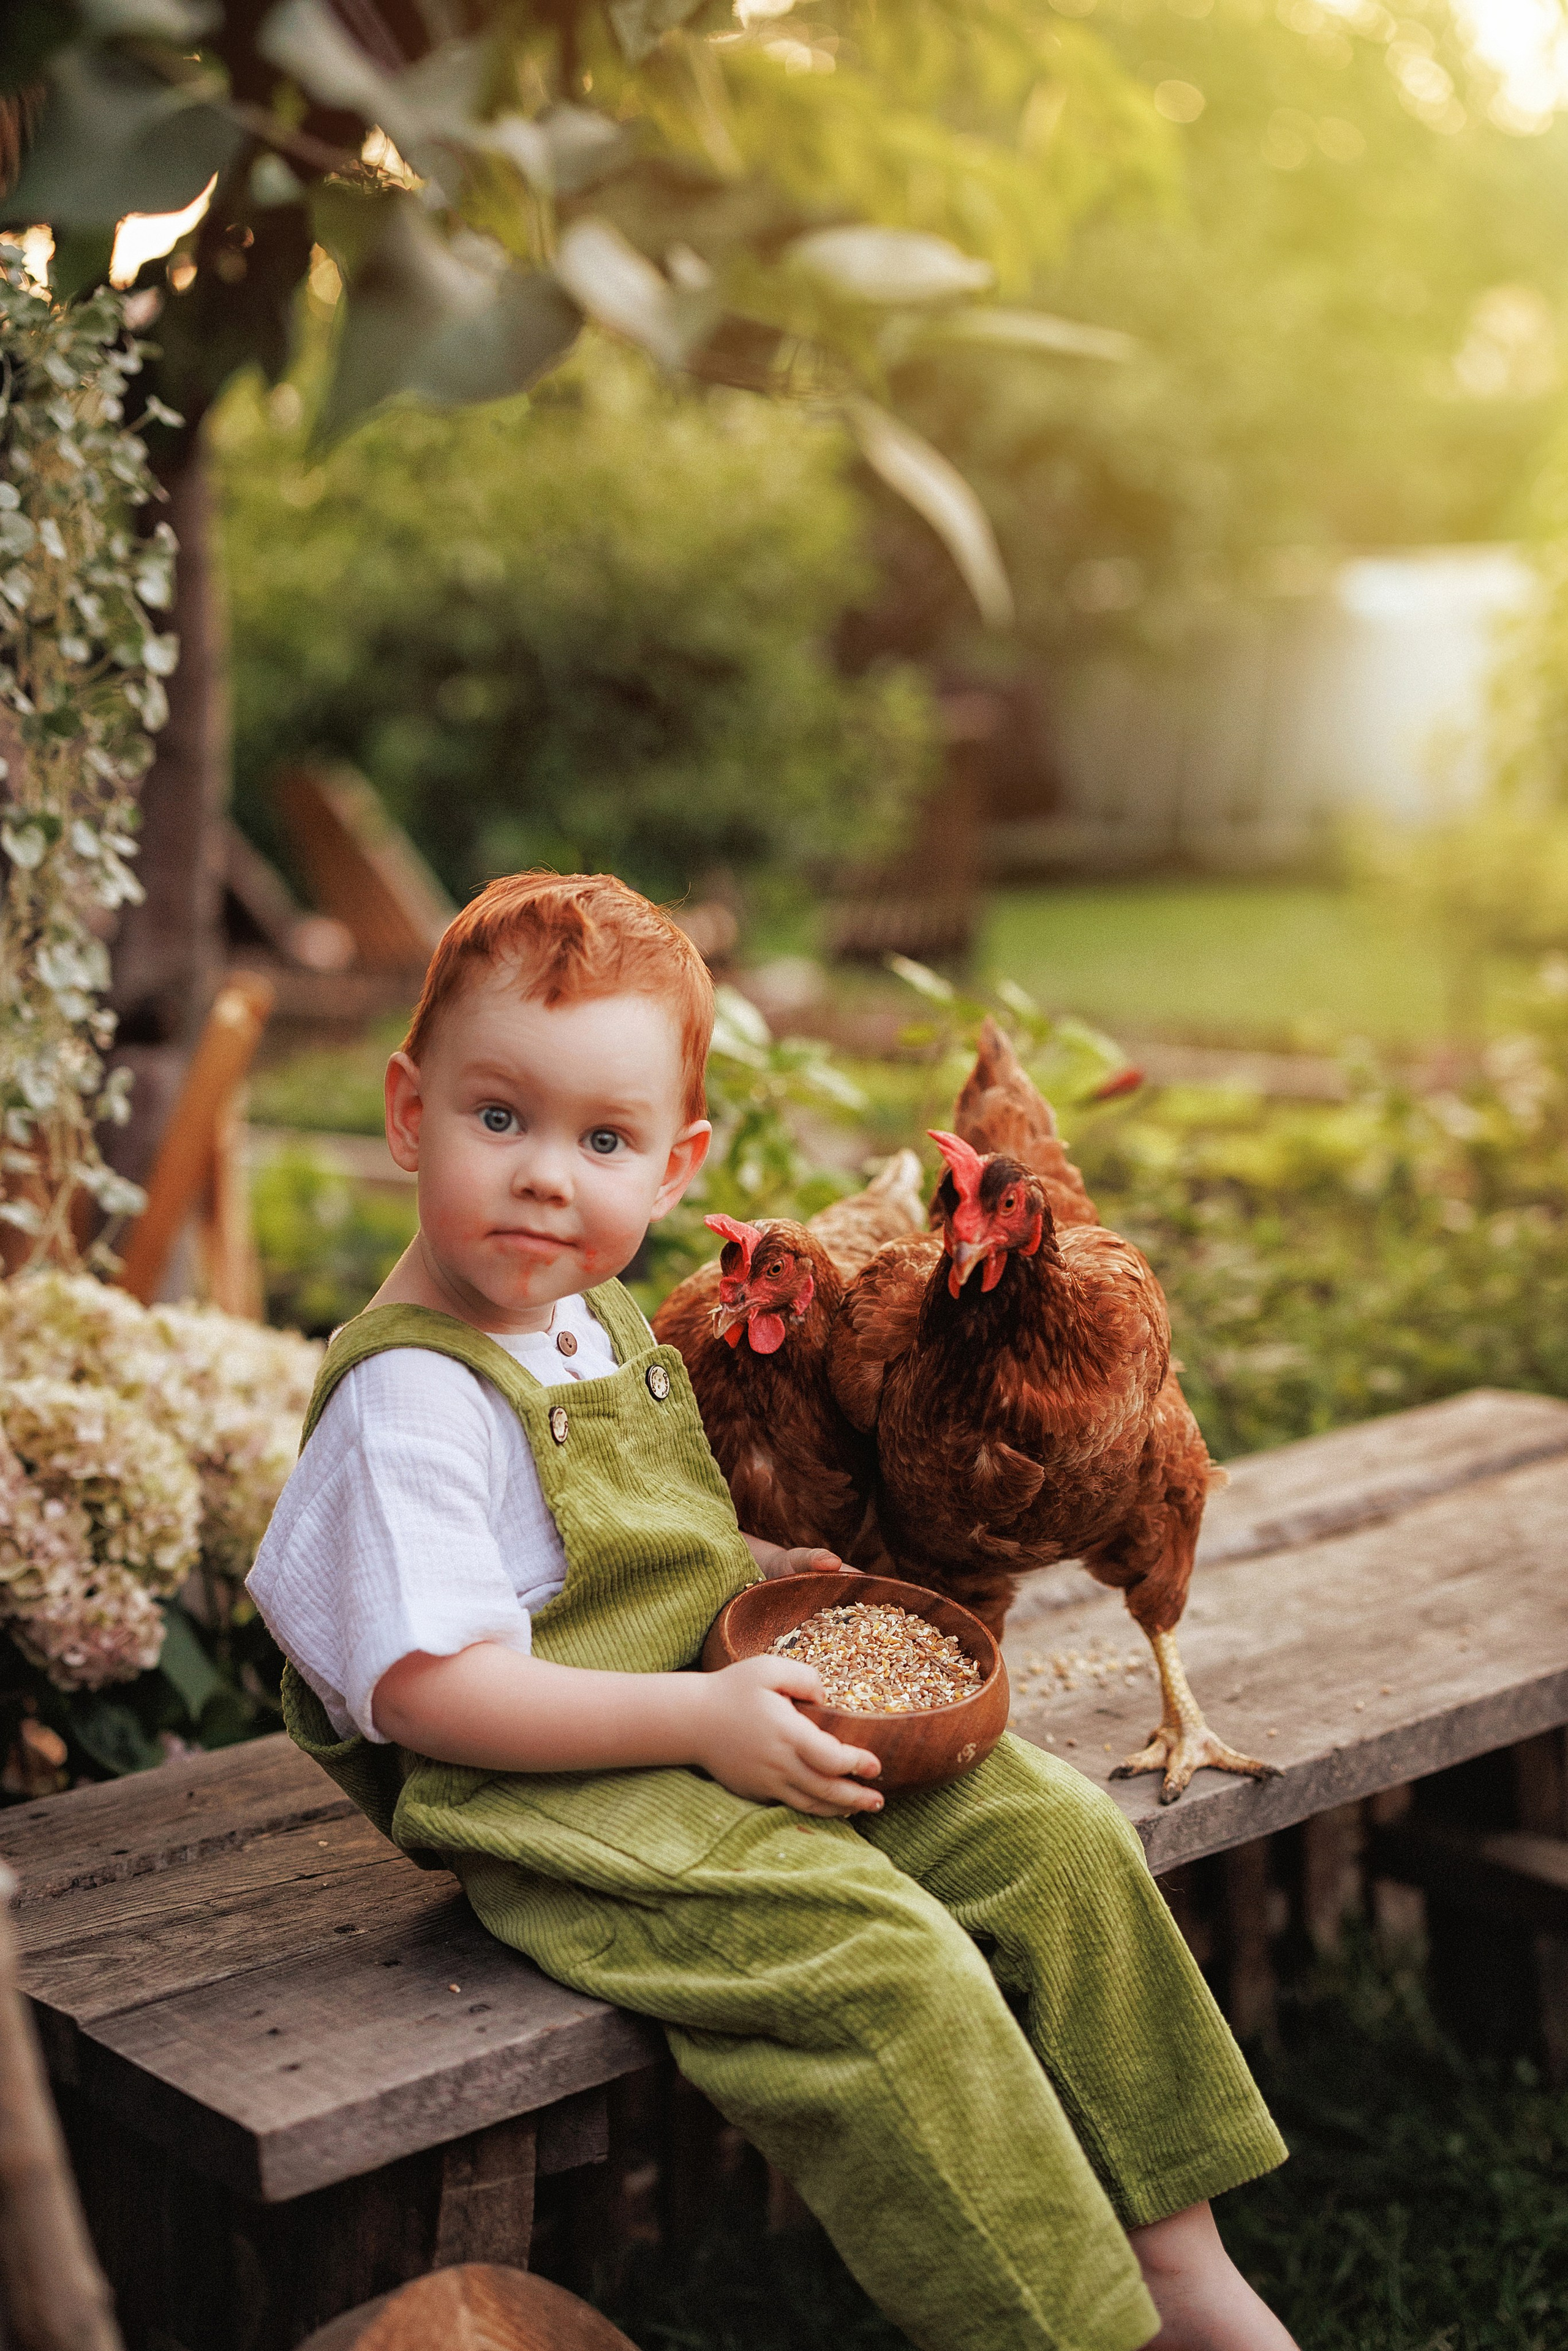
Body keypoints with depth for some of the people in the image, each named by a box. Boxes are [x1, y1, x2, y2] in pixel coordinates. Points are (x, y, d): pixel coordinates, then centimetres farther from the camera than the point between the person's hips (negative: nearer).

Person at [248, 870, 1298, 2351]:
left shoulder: (599, 1320, 11)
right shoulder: (409, 1397, -19)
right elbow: (426, 1688, -23)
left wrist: (753, 1572, 9)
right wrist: (699, 1717, -24)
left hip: (716, 1713, 9)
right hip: (548, 1797, -9)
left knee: (1061, 1841, 0)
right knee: (888, 1966, -27)